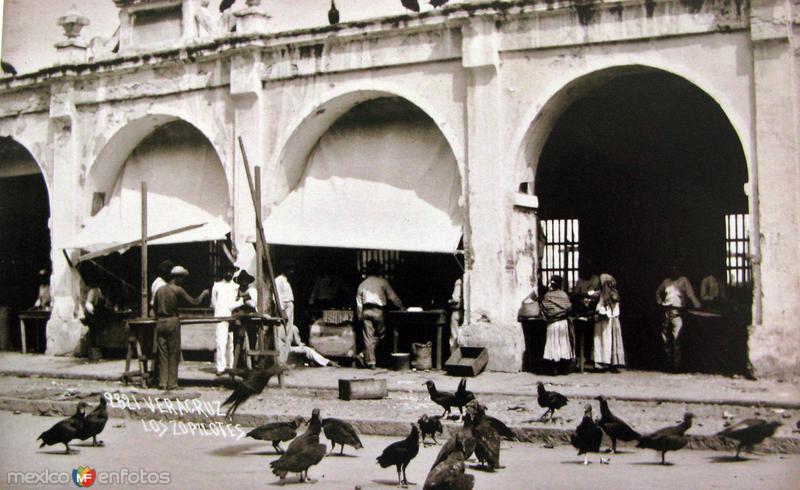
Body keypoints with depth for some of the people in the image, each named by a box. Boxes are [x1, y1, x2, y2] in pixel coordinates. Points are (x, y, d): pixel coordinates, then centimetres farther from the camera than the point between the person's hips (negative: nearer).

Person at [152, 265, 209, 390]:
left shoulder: (159, 290, 8)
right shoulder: (178, 290, -9)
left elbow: (154, 307, 12)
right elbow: (193, 302, -7)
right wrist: (203, 294, 9)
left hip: (160, 322, 5)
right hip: (172, 322, -5)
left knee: (162, 354, 8)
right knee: (173, 354, 3)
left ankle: (162, 383, 7)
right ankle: (172, 383, 5)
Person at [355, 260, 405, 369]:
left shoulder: (362, 284, 13)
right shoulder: (383, 282, 4)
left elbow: (358, 302, 10)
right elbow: (393, 297, 4)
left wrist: (360, 316, 15)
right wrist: (401, 306, 15)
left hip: (366, 311, 3)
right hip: (378, 311, -3)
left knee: (368, 337, 4)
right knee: (380, 335, 8)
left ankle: (370, 361, 1)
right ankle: (364, 355, -1)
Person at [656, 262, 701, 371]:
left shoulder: (683, 280, 4)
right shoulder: (666, 282, 17)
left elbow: (690, 293, -7)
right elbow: (658, 292, 32)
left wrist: (697, 305, -21)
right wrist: (659, 301, 14)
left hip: (677, 312, -5)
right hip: (665, 312, 5)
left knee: (676, 339, -12)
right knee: (665, 338, 7)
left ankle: (676, 364, -11)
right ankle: (669, 361, 18)